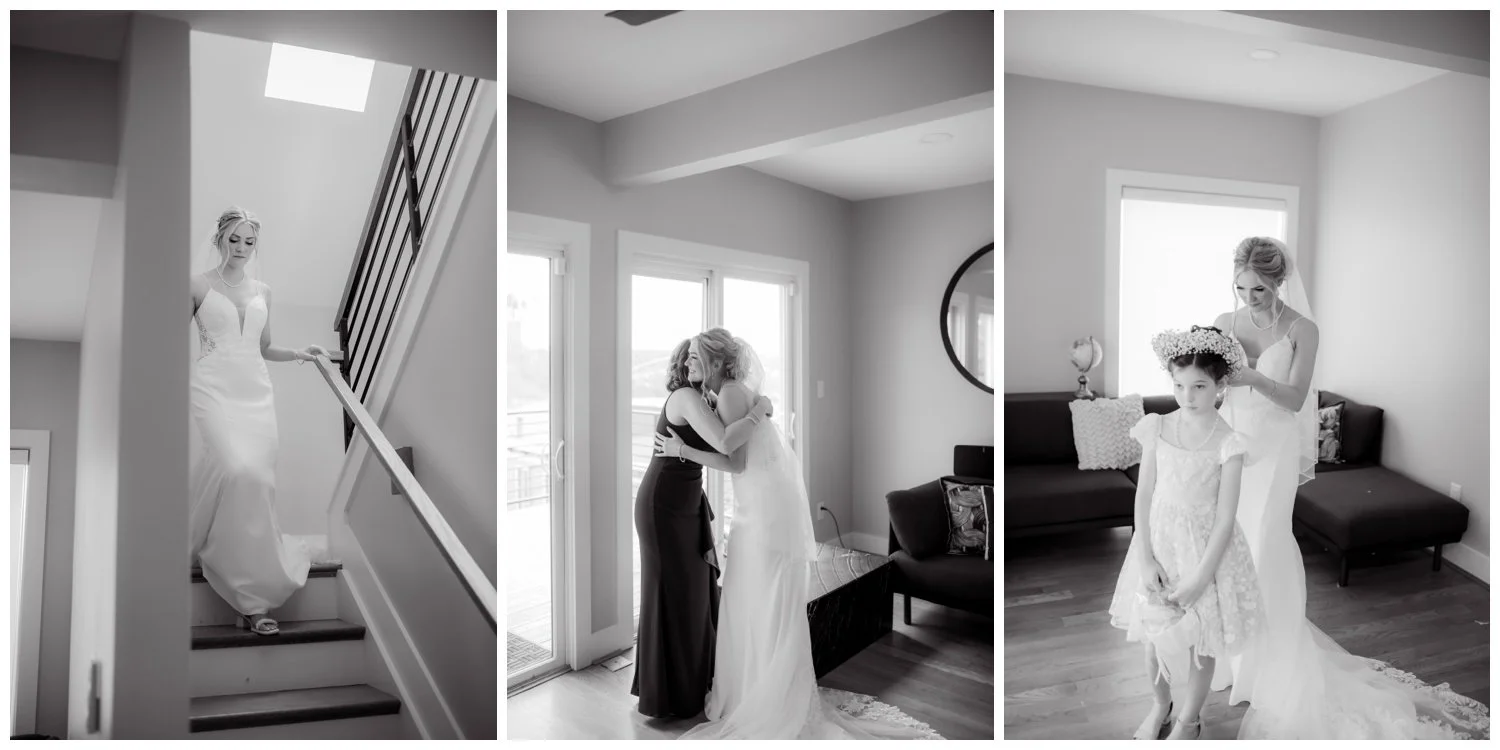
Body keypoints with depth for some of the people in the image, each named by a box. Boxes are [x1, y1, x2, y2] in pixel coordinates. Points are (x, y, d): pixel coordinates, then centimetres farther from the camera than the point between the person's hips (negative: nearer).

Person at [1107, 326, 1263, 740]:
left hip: (1205, 548, -2)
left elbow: (1225, 518, -13)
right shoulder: (1157, 429, -6)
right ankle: (1160, 705, 41)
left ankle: (1188, 720, 37)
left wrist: (1198, 580, -15)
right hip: (1159, 541, 3)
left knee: (1201, 642, 13)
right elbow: (1144, 495, -4)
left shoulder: (1227, 442, -14)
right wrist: (1146, 559, -10)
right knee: (1154, 635, 15)